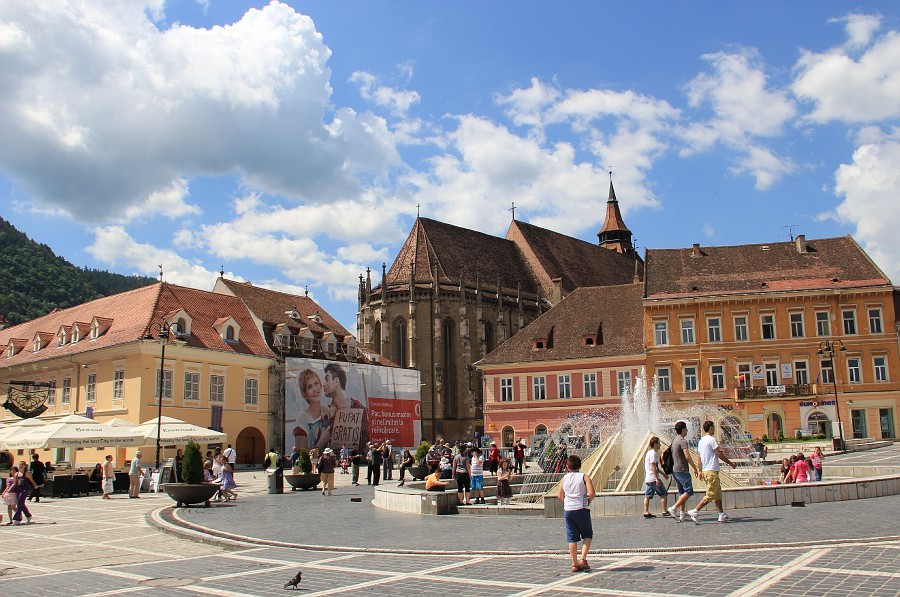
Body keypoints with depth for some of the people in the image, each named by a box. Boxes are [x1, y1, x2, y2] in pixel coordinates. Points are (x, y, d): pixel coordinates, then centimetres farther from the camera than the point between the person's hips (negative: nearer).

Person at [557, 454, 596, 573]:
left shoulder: (564, 478, 8)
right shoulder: (584, 477, -4)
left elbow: (559, 496, 9)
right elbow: (592, 493, -15)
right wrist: (588, 502, 1)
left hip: (568, 510, 3)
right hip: (581, 509, -3)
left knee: (572, 538, 7)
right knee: (587, 535, 12)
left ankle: (575, 564, 7)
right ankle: (583, 559, -2)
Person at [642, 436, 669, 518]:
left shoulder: (649, 452, 19)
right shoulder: (653, 453, -12)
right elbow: (653, 467, -20)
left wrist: (663, 474, 33)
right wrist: (657, 479, -23)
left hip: (648, 479, 9)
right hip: (653, 478, -9)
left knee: (648, 496, 5)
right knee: (664, 494, 0)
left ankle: (646, 512, 2)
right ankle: (665, 511, 2)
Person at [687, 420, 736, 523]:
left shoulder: (701, 441, 13)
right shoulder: (711, 439, -13)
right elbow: (719, 454, -13)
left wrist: (700, 471, 20)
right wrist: (730, 463, -1)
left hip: (705, 471, 9)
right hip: (712, 471, -9)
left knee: (718, 493, 15)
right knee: (710, 495, -8)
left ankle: (722, 515, 16)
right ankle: (695, 511, -14)